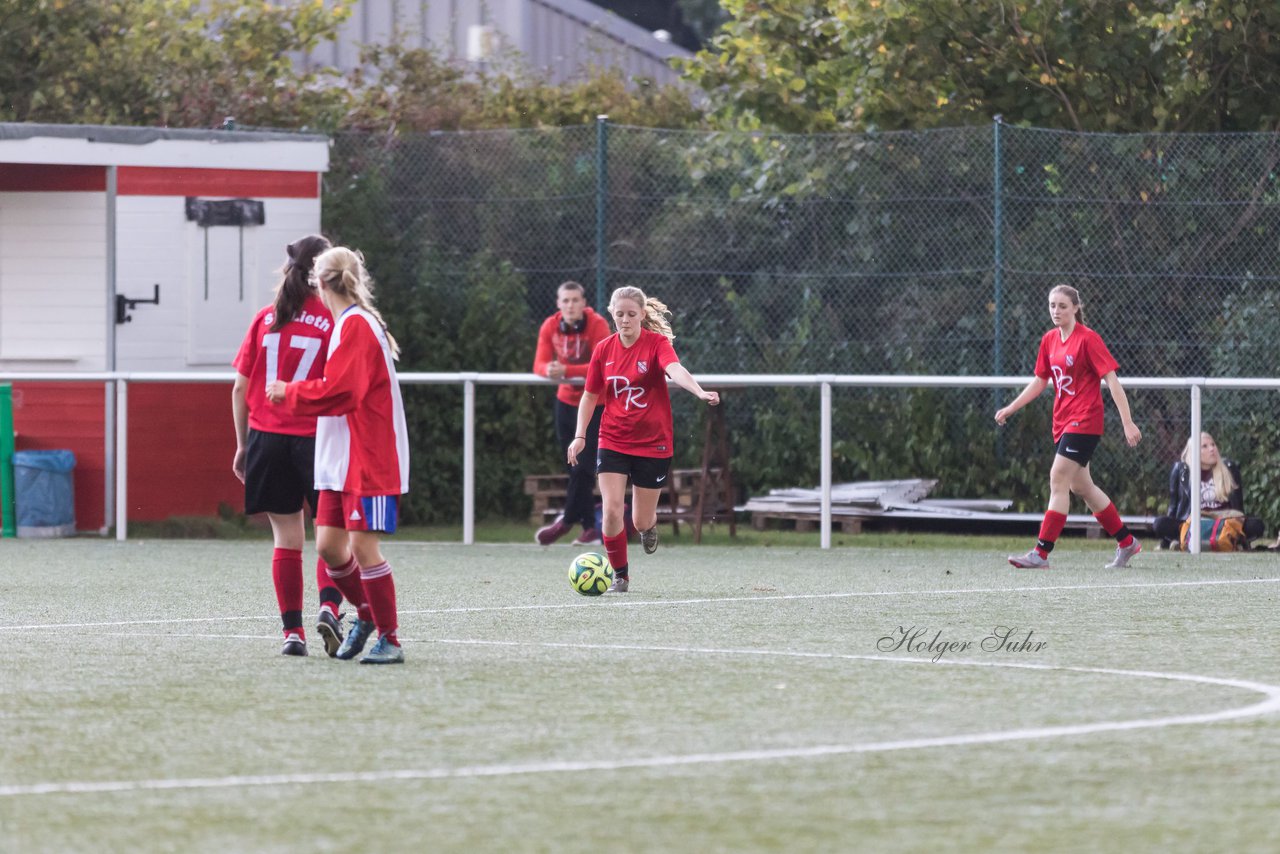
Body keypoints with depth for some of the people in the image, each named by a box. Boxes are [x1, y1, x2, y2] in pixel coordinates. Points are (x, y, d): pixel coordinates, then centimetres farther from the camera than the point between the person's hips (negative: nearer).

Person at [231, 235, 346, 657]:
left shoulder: (265, 318, 5)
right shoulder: (332, 322, -6)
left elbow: (240, 388, 7)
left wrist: (242, 444, 15)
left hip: (267, 438, 3)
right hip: (316, 439, -3)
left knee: (287, 539, 8)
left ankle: (292, 630, 5)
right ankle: (329, 607, -14)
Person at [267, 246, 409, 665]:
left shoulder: (355, 325, -14)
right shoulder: (350, 324, 16)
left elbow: (336, 392, -20)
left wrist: (289, 392, -8)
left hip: (369, 460, -9)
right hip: (342, 458, 9)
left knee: (363, 545, -9)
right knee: (329, 544, 8)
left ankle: (389, 641, -3)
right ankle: (367, 615, 26)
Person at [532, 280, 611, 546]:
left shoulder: (597, 325, -18)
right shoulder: (550, 327, -5)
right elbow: (540, 364, -8)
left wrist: (566, 370, -35)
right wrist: (549, 370, -32)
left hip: (596, 402, -5)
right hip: (566, 401, 5)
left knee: (582, 467, -10)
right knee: (574, 468, 5)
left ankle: (567, 521, -1)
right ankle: (590, 529, 11)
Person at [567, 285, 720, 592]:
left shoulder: (657, 343, -11)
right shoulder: (604, 350, 0)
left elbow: (676, 370, -31)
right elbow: (590, 395, 12)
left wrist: (700, 393, -50)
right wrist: (580, 436, 4)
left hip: (653, 442, -2)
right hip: (613, 442, 2)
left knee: (642, 521, 5)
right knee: (612, 511, -12)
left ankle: (649, 526, 44)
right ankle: (620, 573, 9)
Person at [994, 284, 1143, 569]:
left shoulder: (1088, 339, -12)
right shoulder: (1049, 341, 10)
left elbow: (1112, 380, -13)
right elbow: (1040, 381, 21)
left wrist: (1127, 422, -18)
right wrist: (1010, 409, 17)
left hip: (1084, 422, -8)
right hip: (1062, 422, 8)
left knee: (1058, 480, -13)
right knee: (1081, 486, 13)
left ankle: (1041, 553, -14)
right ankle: (1126, 542, 26)